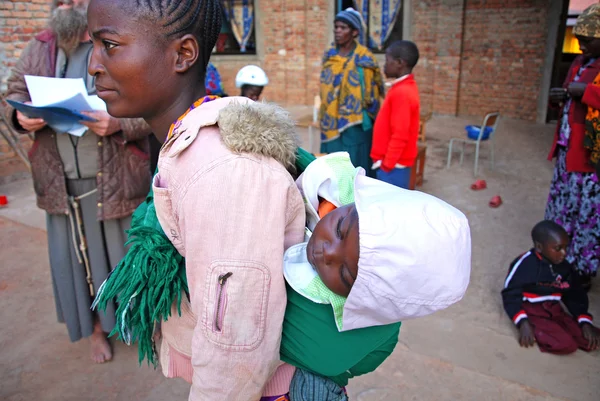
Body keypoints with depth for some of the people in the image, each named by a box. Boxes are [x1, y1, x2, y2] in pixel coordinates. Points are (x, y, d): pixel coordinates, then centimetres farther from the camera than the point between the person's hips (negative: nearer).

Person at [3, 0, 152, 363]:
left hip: (117, 178, -3)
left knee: (127, 251, 10)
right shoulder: (39, 48, 11)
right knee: (78, 255, 13)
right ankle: (97, 326, 34)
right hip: (62, 180, 4)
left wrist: (117, 125, -27)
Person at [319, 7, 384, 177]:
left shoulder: (364, 59, -8)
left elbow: (370, 94, -5)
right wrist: (325, 117, 14)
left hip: (354, 123, -5)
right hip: (331, 122, 5)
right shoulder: (329, 56, 7)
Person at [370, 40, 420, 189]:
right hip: (395, 162, 9)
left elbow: (400, 135, -22)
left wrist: (387, 164, -17)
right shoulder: (406, 87, 11)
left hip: (393, 165, -9)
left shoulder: (401, 92, -20)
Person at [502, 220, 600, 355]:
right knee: (566, 345, -26)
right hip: (532, 312, -7)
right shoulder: (525, 264, -18)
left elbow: (575, 296, 12)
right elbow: (510, 295, -15)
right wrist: (523, 323, -25)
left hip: (555, 311, 7)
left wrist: (585, 322, -1)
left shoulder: (564, 267, 3)